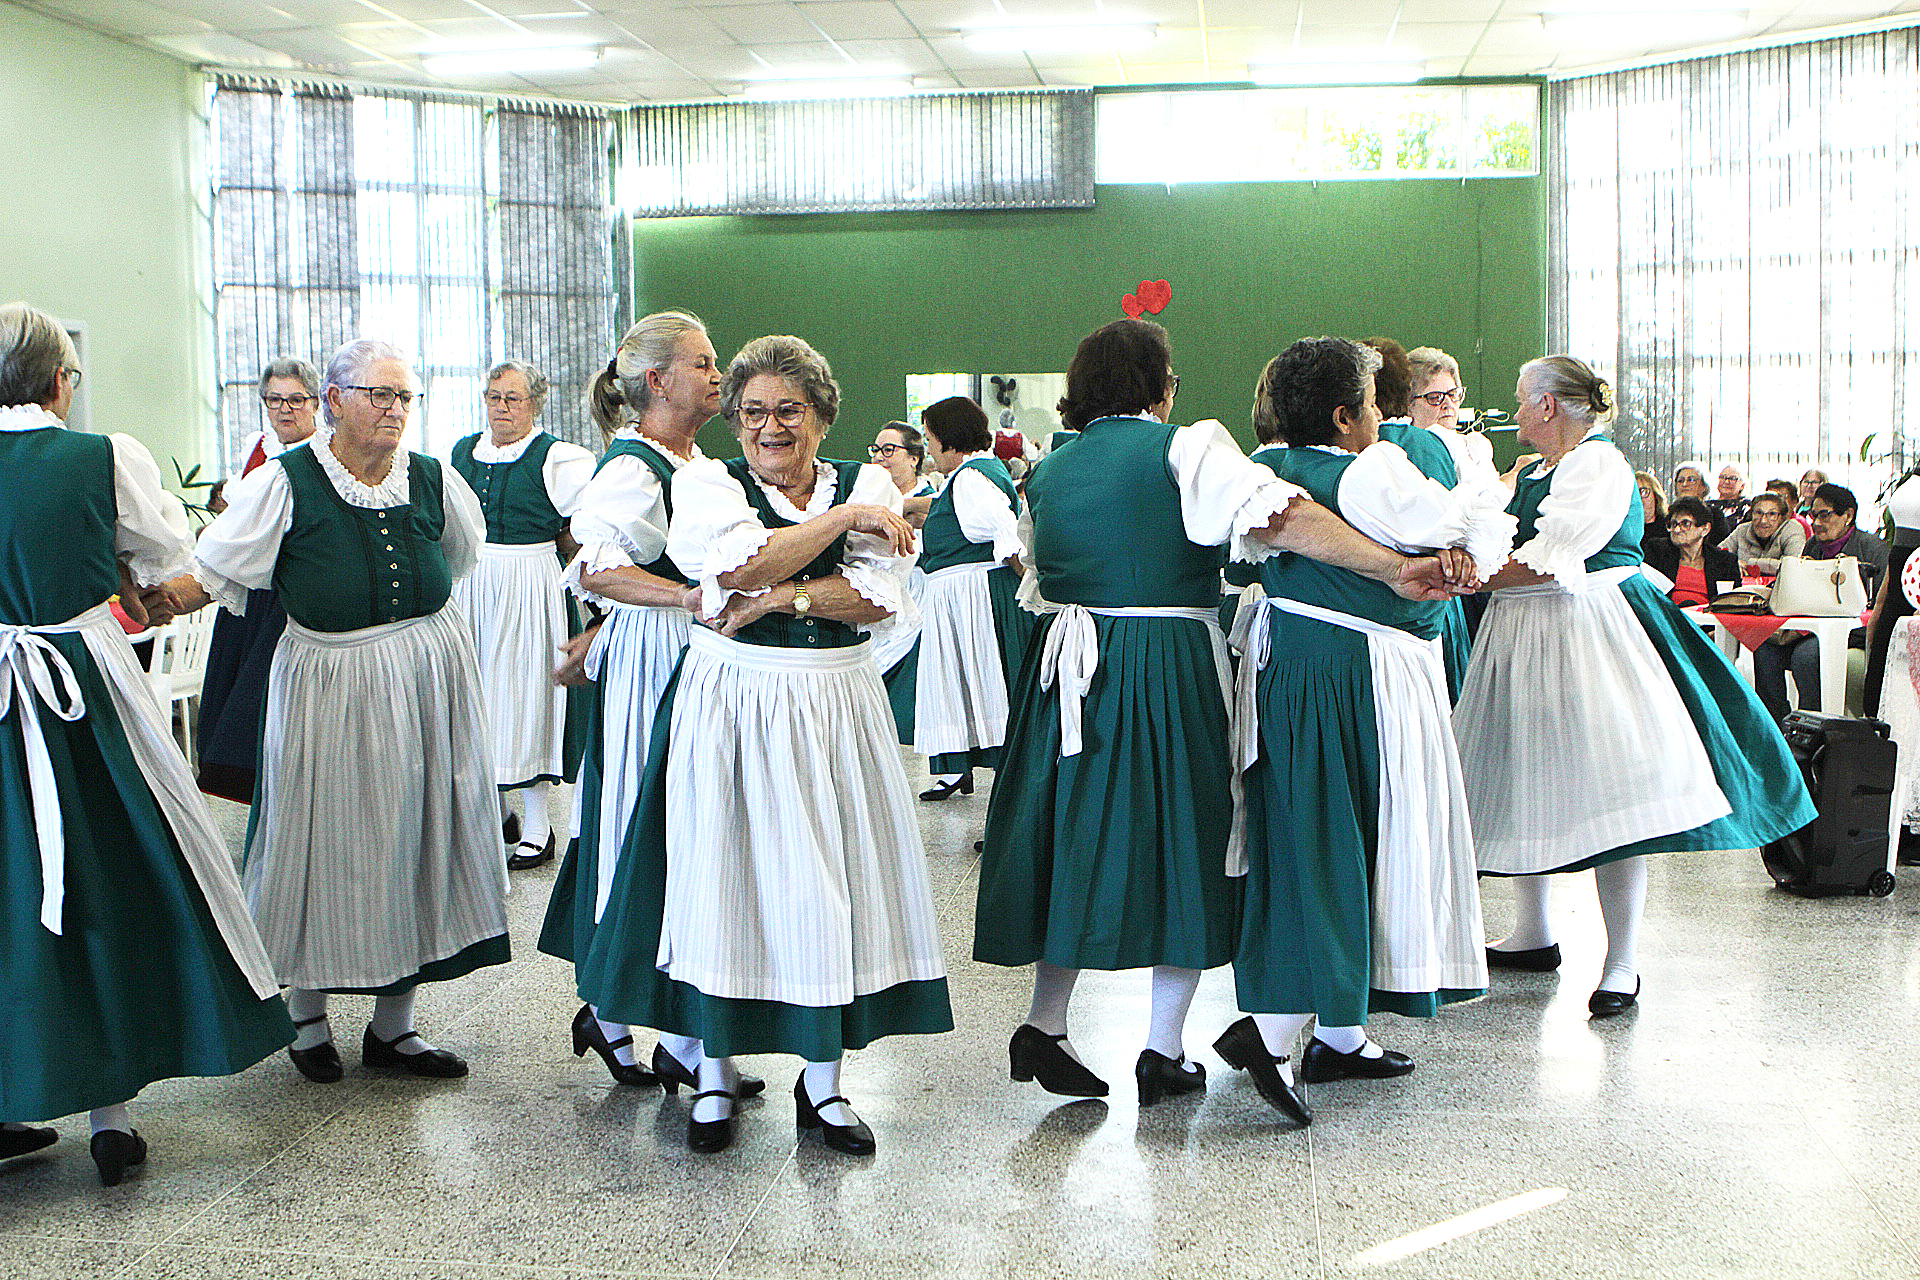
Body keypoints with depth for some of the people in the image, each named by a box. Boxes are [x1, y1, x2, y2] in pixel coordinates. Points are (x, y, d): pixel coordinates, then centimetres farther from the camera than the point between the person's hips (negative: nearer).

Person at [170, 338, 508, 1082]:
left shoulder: (434, 482, 2)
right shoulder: (285, 483, -9)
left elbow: (462, 555, 23)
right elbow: (208, 575, -11)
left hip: (427, 683, 4)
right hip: (328, 687, -4)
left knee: (414, 837, 7)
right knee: (325, 841, 3)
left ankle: (393, 1025, 19)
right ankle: (308, 1016, 24)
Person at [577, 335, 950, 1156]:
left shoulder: (867, 485, 6)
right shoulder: (706, 484, 2)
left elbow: (880, 597, -8)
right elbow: (742, 565, -18)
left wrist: (774, 598, -15)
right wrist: (844, 517, -12)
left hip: (836, 710, 2)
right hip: (733, 708, -1)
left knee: (831, 881, 4)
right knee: (723, 874, 1)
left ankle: (822, 1081, 16)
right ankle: (715, 1073, 17)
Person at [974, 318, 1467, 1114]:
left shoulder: (1047, 471, 11)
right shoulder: (1187, 448, -7)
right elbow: (1279, 518, -20)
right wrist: (1396, 568, -24)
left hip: (1068, 672, 5)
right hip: (1171, 674, -5)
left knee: (1078, 836, 14)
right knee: (1182, 839, 7)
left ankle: (1043, 1027, 12)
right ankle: (1164, 1050, 11)